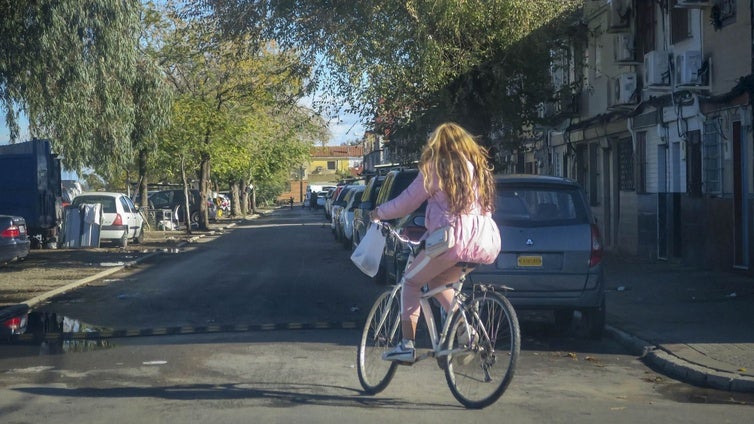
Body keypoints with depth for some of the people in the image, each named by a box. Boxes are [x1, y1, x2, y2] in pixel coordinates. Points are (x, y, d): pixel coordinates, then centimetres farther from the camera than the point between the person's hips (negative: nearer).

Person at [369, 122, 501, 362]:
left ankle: (406, 345, 2)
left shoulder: (435, 168, 2)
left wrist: (378, 213, 22)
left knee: (411, 281, 11)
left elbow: (405, 204, 3)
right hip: (487, 243, 7)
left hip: (454, 239, -7)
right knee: (437, 281, 26)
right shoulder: (478, 166, 20)